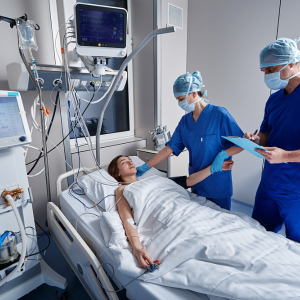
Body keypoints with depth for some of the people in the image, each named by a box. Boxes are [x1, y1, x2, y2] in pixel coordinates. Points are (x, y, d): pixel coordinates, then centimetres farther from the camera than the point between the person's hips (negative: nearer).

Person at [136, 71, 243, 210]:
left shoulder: (219, 115, -12)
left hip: (218, 186, -5)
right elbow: (169, 148, 2)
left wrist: (223, 155, -25)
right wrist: (146, 167, -2)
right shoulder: (185, 121, 4)